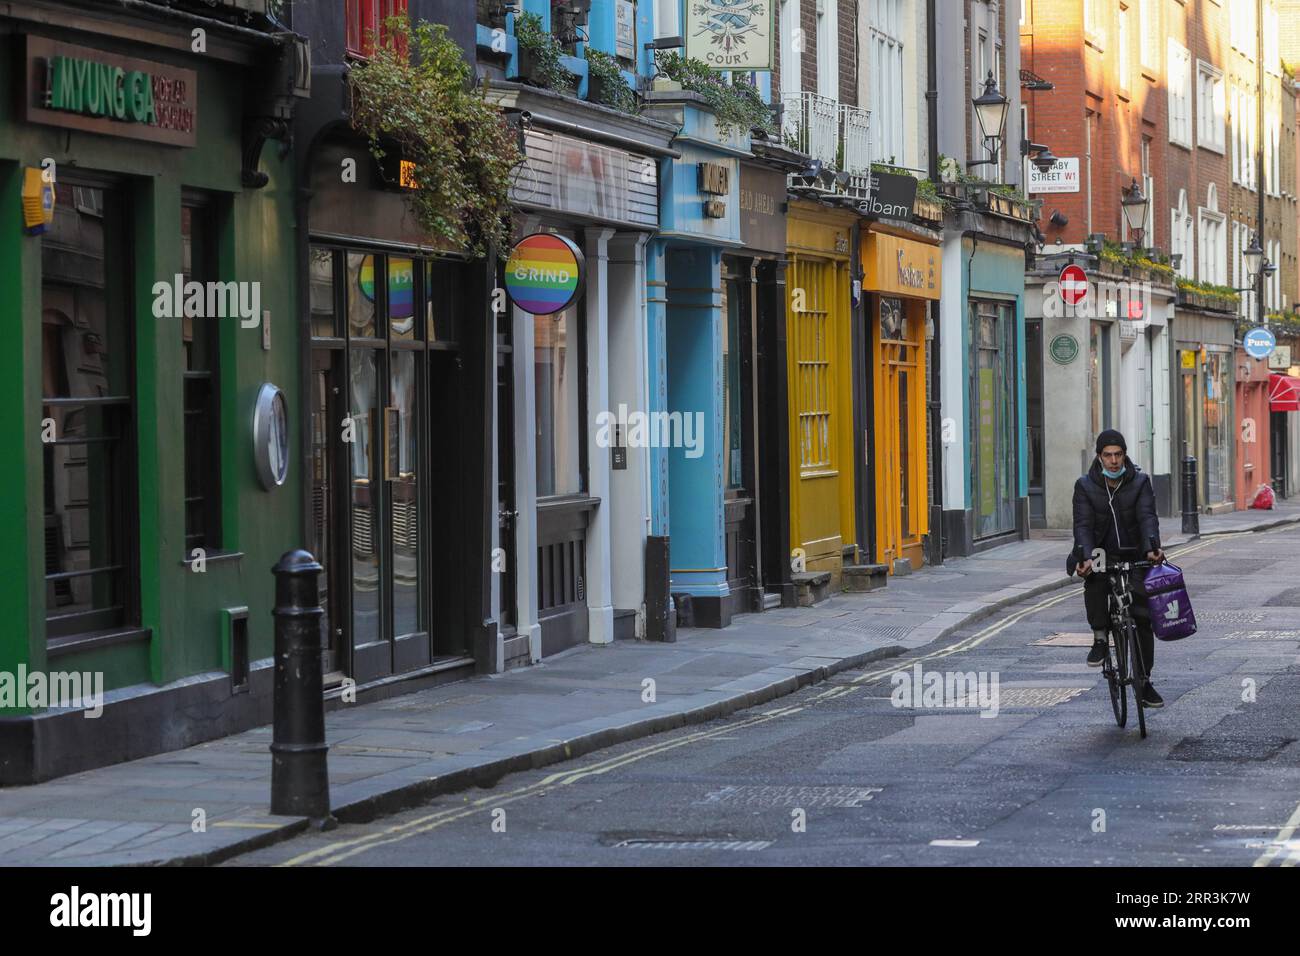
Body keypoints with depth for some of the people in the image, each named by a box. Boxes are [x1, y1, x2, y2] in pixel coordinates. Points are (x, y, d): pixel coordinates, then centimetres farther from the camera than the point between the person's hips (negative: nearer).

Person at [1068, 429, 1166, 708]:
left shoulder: (1140, 482, -2)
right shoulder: (1085, 486, -3)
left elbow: (1147, 517, -16)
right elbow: (1083, 525, -14)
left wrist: (1152, 548, -34)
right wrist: (1085, 557, -32)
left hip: (1134, 557, 1)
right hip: (1102, 555, -1)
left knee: (1143, 619, -2)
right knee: (1094, 580, -36)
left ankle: (1144, 682, 8)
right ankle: (1099, 639, -21)